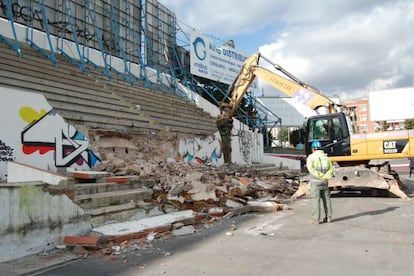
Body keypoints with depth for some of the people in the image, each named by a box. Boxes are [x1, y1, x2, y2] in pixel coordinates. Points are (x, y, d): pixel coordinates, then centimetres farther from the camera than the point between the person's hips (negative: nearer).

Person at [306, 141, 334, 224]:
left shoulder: (311, 157, -5)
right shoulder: (326, 157, 10)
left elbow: (311, 169, -20)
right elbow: (331, 169, -1)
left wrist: (321, 177, -17)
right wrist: (325, 177, -15)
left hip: (315, 181, -4)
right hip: (324, 182, 4)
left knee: (316, 200, -2)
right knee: (326, 199, 15)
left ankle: (316, 219, -1)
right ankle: (328, 217, 19)